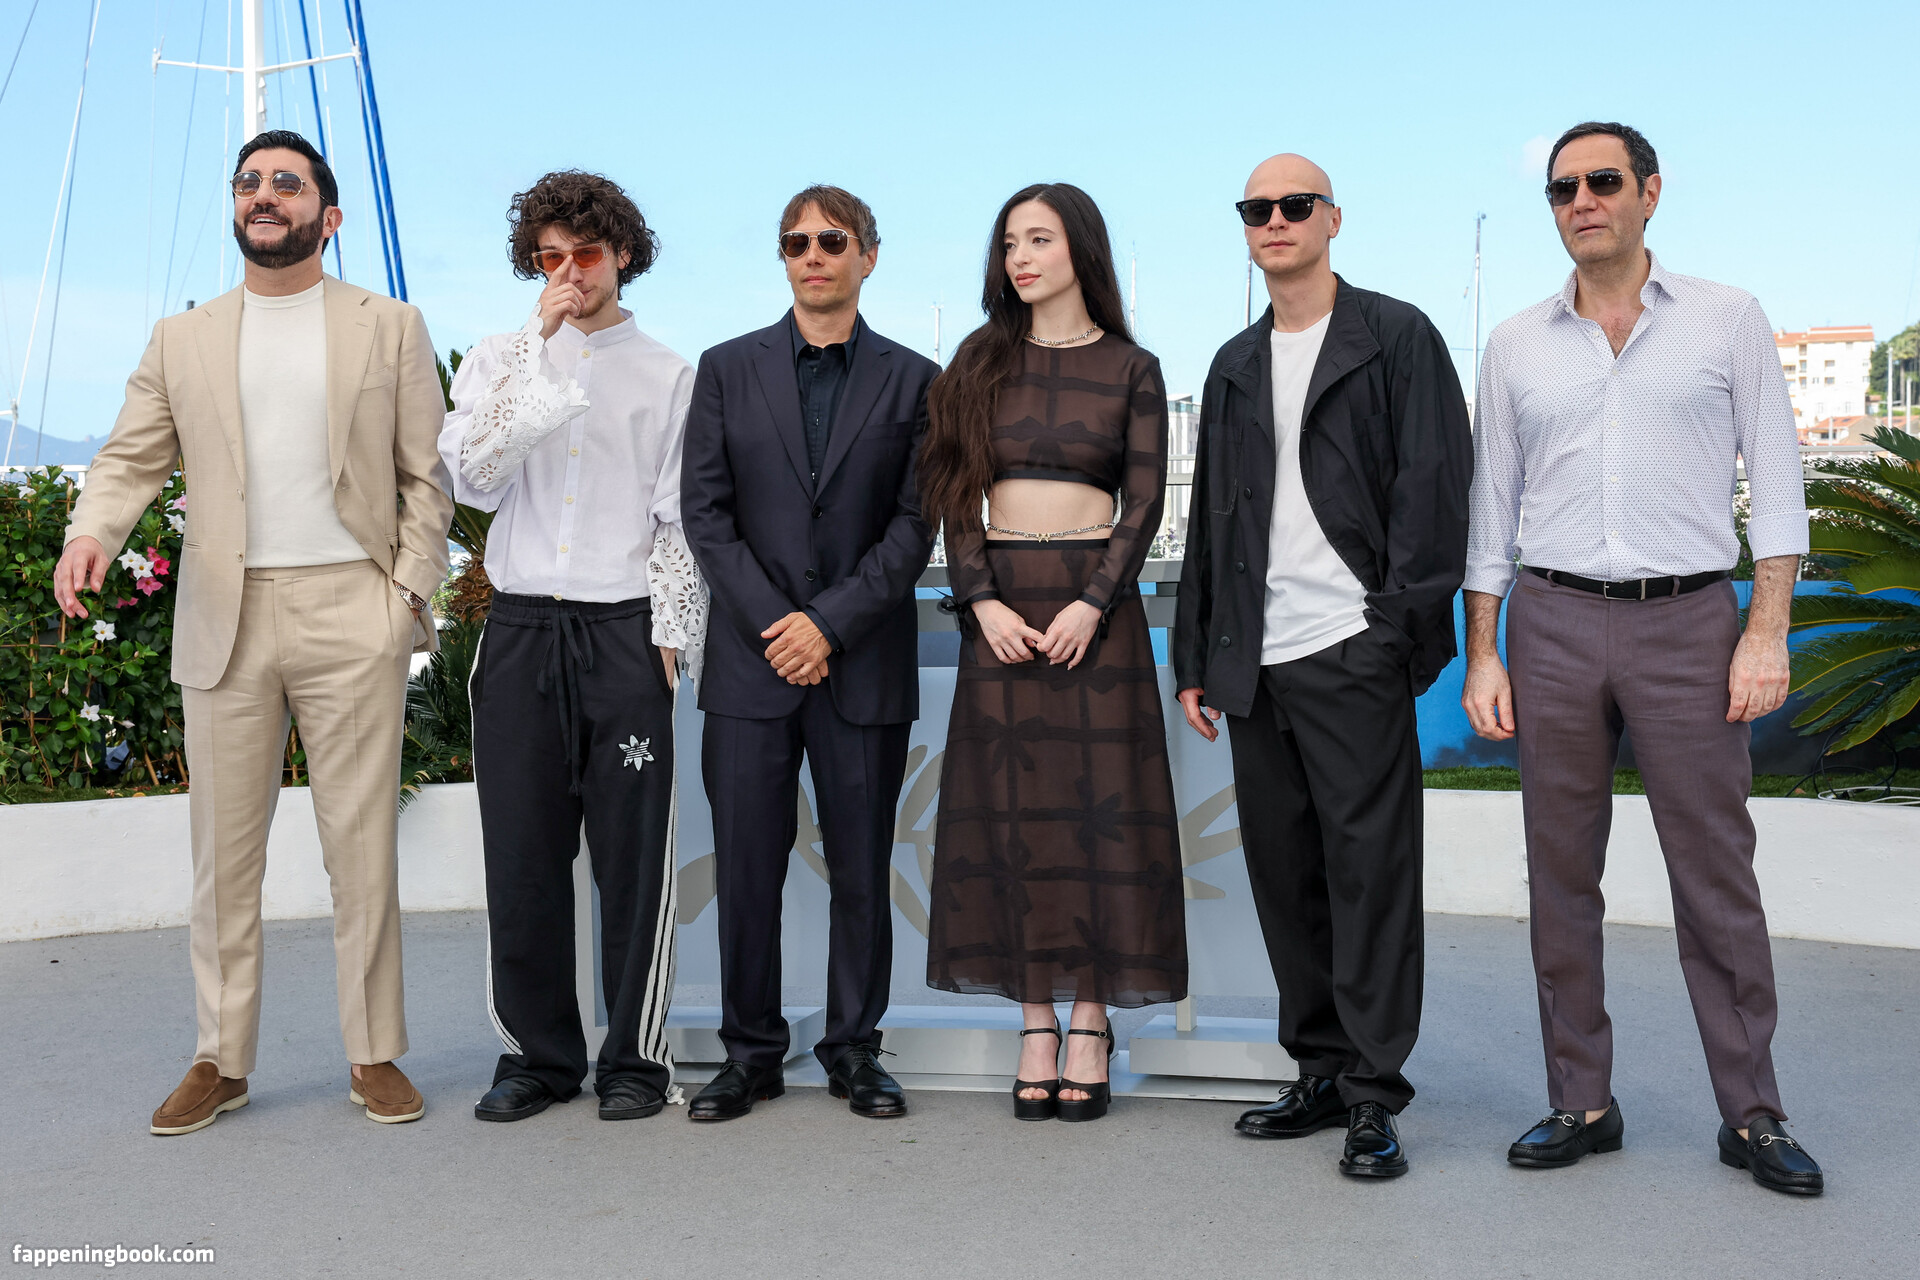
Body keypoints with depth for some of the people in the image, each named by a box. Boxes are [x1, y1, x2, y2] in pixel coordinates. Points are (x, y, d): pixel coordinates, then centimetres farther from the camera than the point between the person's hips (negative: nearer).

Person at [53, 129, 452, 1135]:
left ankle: (374, 1056, 12)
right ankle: (220, 1061, 18)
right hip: (225, 619, 2)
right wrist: (90, 533, -12)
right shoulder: (181, 340, 15)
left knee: (362, 846, 1)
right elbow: (130, 458, 9)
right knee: (223, 852, 7)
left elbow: (426, 476, 5)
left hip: (350, 612, -2)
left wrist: (411, 594, -5)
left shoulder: (390, 328, 9)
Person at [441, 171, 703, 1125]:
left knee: (632, 852, 0)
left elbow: (679, 520, 5)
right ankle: (537, 1053, 18)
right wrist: (542, 349, -7)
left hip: (624, 629, -2)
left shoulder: (666, 376, 8)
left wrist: (665, 636, -4)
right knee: (522, 853, 4)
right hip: (521, 627, 2)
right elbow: (472, 474, -5)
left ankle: (634, 1058, 13)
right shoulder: (498, 361, 13)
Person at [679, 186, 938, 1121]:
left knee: (862, 870, 5)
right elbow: (705, 513, 3)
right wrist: (773, 623, -8)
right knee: (746, 869, 3)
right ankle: (751, 1053, 17)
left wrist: (830, 621, -10)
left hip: (865, 664, 0)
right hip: (751, 660, 1)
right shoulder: (727, 370, 9)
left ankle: (854, 1050, 19)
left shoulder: (912, 380, 7)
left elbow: (916, 522, 0)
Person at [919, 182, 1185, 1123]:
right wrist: (983, 602, -9)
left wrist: (1092, 604, -14)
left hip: (1095, 602, -2)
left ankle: (1090, 1024, 8)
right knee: (1012, 808, 2)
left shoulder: (1130, 368, 4)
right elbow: (955, 493, 4)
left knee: (1097, 803, -1)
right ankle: (1036, 1024, 11)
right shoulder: (981, 360, 9)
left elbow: (1143, 500, -2)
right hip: (1001, 605, 2)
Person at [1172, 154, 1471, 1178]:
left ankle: (1374, 1093, 6)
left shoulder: (1396, 337, 4)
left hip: (1353, 651, -6)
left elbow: (1435, 484, -4)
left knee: (1369, 870, -3)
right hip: (1256, 661, 6)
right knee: (1284, 873, 9)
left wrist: (1403, 625, -13)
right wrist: (1195, 658, 15)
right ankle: (1321, 1071, 20)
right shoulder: (1235, 365, 20)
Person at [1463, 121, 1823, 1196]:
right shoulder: (1517, 344, 10)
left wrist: (1768, 632, -7)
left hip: (1689, 621, -2)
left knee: (1717, 874, 1)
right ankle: (1583, 1103, 15)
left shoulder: (1728, 320, 5)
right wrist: (1482, 654, 6)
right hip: (1556, 622, 2)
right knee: (1562, 875, 4)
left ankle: (1752, 1115, 13)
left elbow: (1776, 482, 3)